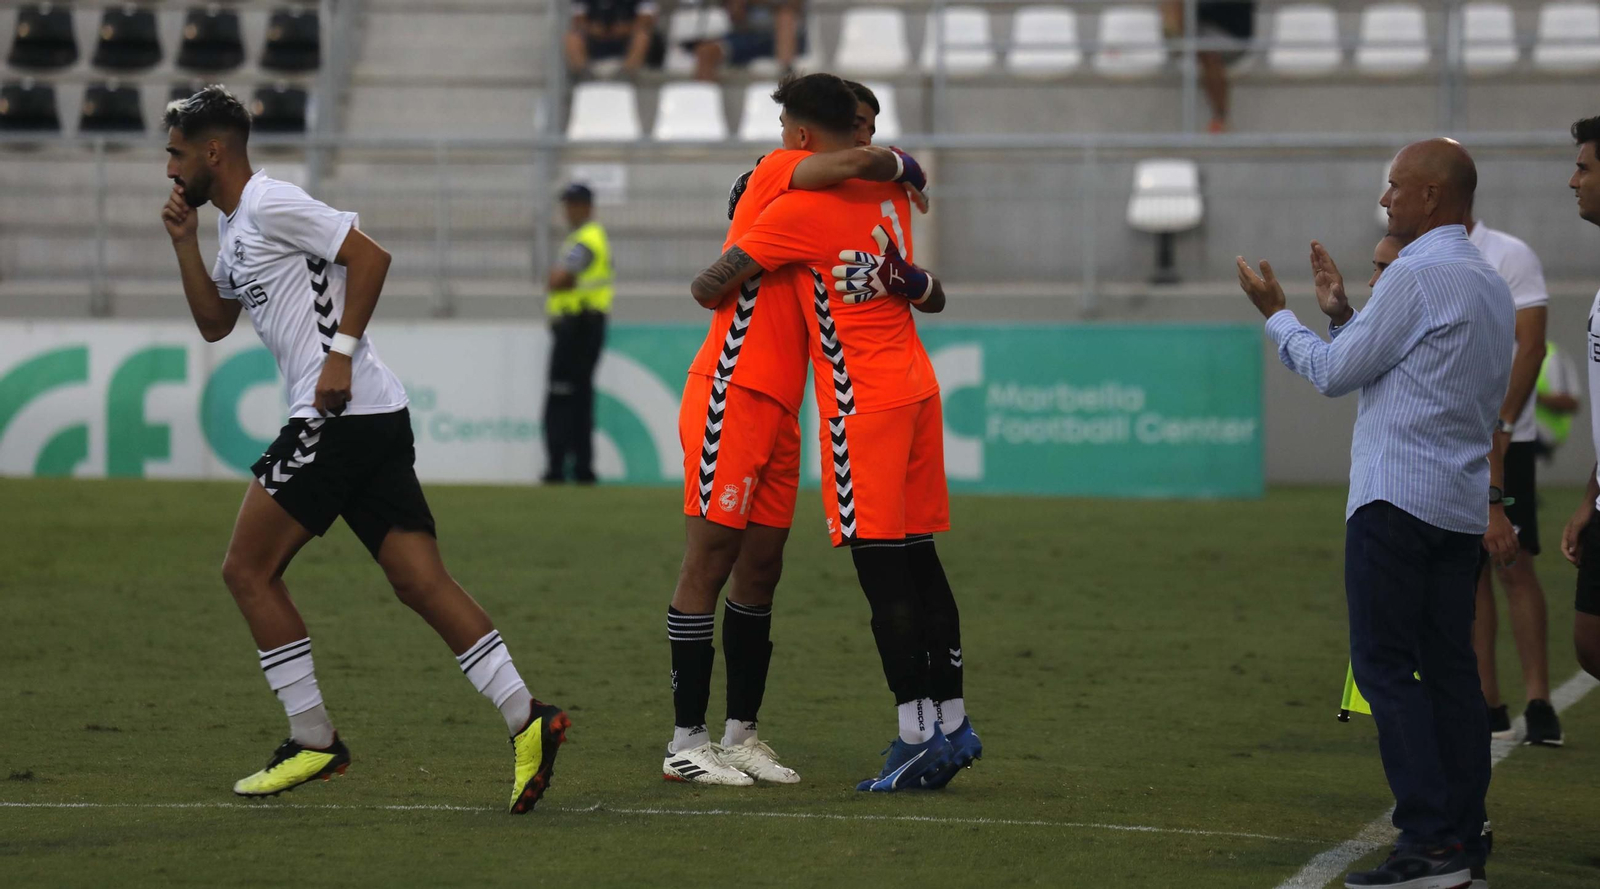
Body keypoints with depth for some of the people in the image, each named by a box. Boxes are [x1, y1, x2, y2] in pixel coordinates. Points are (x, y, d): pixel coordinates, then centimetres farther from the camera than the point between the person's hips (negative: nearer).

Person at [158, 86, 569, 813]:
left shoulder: (271, 204, -7)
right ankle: (526, 720, -10)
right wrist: (184, 242, 18)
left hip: (341, 417, -10)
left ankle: (313, 740, 1)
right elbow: (214, 322, 29)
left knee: (248, 569, -1)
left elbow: (368, 256, -13)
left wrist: (340, 353, -17)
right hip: (378, 421, 10)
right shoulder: (235, 226, 24)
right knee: (421, 582, 0)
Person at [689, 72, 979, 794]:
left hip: (862, 405, -8)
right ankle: (952, 723, 15)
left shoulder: (801, 209, -12)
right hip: (917, 388, 8)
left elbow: (709, 288, -11)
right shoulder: (889, 187, 9)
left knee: (881, 570, -7)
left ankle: (918, 732, -10)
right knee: (918, 561, 12)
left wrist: (706, 285, 12)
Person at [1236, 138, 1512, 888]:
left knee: (1386, 665, -8)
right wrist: (1341, 314, 20)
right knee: (1449, 666, 8)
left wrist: (1275, 314, 7)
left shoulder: (1417, 276, -12)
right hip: (1461, 505, 9)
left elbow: (1334, 373, -6)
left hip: (1398, 499, -9)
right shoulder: (1490, 284, 17)